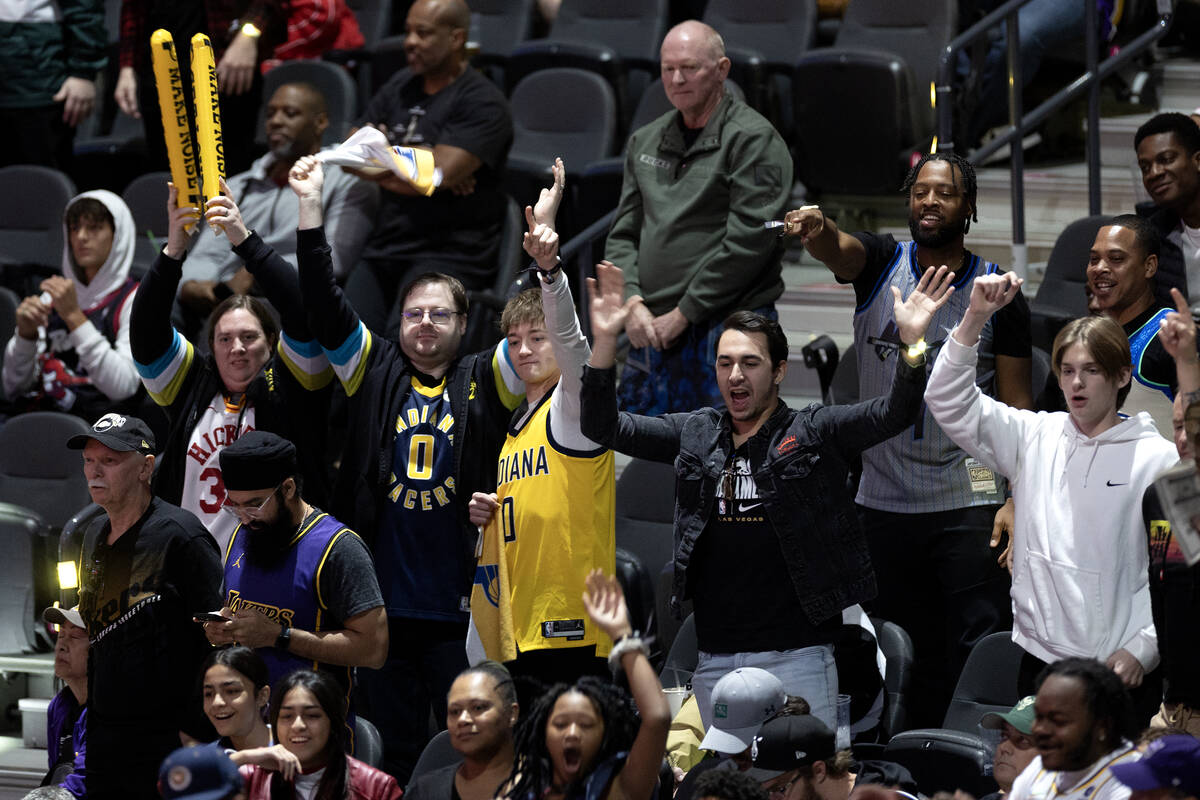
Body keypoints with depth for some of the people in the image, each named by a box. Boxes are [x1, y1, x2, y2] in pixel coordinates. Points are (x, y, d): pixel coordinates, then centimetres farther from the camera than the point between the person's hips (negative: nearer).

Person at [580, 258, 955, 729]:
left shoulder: (814, 434, 0)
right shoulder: (695, 435, 12)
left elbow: (892, 415, -11)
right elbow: (604, 428, 8)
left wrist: (912, 342, -28)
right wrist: (604, 343, -5)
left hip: (797, 656, -4)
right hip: (716, 660, 4)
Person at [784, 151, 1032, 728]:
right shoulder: (881, 264, 3)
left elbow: (1016, 407, 0)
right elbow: (837, 250, -21)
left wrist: (1017, 501, -10)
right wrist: (817, 228, -46)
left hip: (967, 501, -3)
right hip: (883, 501, 3)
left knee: (977, 654, -7)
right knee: (901, 655, 10)